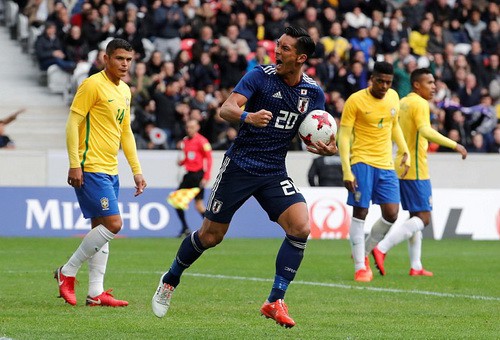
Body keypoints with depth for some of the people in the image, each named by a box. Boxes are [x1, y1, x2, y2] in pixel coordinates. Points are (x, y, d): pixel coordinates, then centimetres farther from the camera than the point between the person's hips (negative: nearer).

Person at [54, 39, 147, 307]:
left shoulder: (125, 91, 16)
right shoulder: (93, 85, -10)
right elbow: (73, 122, -12)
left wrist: (136, 170, 20)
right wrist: (74, 164, -18)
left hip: (110, 171, 9)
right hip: (90, 168, -9)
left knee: (101, 228, 6)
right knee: (112, 223, -14)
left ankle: (96, 293, 7)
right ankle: (67, 272, -2)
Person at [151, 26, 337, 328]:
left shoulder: (314, 93, 1)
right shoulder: (260, 76, -10)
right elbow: (226, 108, -20)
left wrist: (327, 148, -15)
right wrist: (247, 116, -42)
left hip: (275, 173, 3)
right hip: (239, 165, -3)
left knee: (301, 227, -19)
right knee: (210, 236, 4)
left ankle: (275, 302, -12)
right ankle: (171, 280, 31)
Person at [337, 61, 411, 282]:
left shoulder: (393, 97, 8)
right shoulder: (355, 101, -9)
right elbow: (344, 136, -10)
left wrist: (405, 151, 16)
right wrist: (347, 171, -17)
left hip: (386, 164, 5)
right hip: (362, 162, -5)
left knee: (391, 214, -2)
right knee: (360, 213, -6)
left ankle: (363, 252, 20)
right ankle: (360, 267, 0)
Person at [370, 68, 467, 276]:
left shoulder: (403, 103, 14)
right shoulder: (420, 104, -13)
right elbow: (425, 131, -29)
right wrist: (455, 145, -32)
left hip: (403, 168, 10)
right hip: (416, 170, -10)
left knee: (416, 216, 14)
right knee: (423, 218, -8)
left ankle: (416, 267, 13)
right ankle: (382, 248, -19)